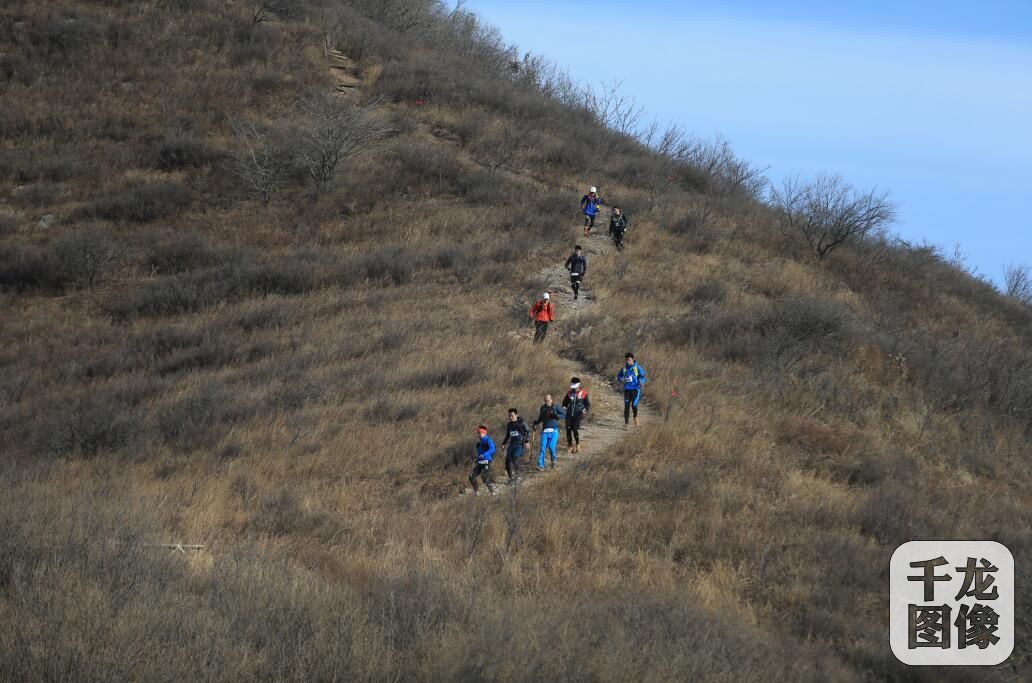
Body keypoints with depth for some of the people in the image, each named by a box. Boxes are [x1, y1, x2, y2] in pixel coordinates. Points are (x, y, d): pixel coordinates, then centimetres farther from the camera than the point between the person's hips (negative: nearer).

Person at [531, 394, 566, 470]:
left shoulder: (555, 407, 0)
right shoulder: (543, 408, 12)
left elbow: (564, 414, 3)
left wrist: (557, 415, -14)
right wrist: (535, 423, 9)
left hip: (553, 431, -3)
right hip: (545, 431, 3)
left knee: (551, 447, -14)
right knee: (542, 448, -5)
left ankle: (553, 461, 14)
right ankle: (541, 465, -5)